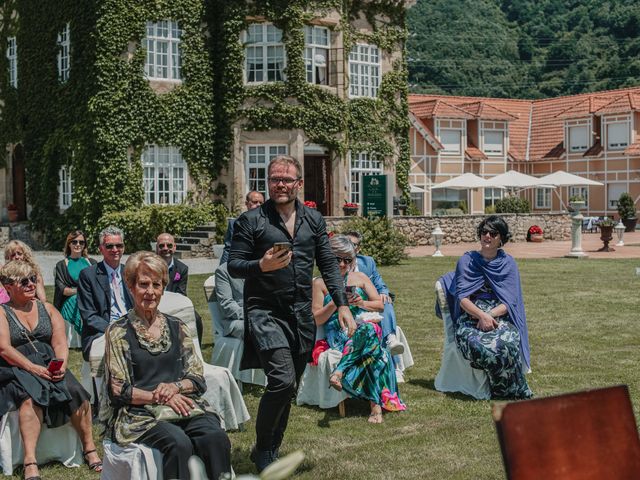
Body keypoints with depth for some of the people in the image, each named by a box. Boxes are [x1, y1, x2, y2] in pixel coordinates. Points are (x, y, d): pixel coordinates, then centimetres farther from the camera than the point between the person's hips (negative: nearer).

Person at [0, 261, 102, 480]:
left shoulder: (48, 309, 16)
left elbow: (60, 341, 6)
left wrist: (62, 364, -16)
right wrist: (33, 368, -21)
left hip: (50, 365, 3)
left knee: (77, 393, -24)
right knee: (30, 398, -35)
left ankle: (89, 449, -13)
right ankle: (30, 462, -40)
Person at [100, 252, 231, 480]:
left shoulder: (177, 328, 15)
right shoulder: (119, 332, 4)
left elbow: (198, 380, 11)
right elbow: (119, 391, -2)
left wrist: (175, 387, -10)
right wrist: (158, 397, -14)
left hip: (183, 408, 3)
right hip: (139, 414, -3)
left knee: (217, 437, -29)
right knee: (179, 442, -34)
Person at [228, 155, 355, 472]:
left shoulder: (314, 220, 11)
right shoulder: (250, 220, -2)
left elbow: (328, 265, 12)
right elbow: (234, 265, -4)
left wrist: (342, 305, 4)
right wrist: (261, 266, -23)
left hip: (302, 316, 5)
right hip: (265, 312, -5)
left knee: (289, 389, 11)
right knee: (282, 381, -19)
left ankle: (272, 452, 29)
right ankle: (262, 449, 3)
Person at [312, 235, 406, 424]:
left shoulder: (360, 277, 19)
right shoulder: (320, 283, 10)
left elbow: (380, 305, 16)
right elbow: (317, 319, 5)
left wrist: (362, 303, -5)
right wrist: (336, 303, -10)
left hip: (366, 326, 2)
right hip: (338, 336, -2)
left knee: (368, 330, -41)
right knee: (373, 347, -38)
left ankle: (339, 371, -47)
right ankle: (377, 404, -46)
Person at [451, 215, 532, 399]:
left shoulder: (508, 263, 12)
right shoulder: (467, 260, 9)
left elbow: (510, 301, 3)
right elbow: (462, 298, -1)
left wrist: (491, 315, -16)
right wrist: (482, 315, -20)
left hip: (500, 317, 1)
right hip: (470, 318, 0)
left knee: (508, 342, -35)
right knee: (479, 346, -34)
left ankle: (511, 389, -12)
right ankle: (514, 390, -12)